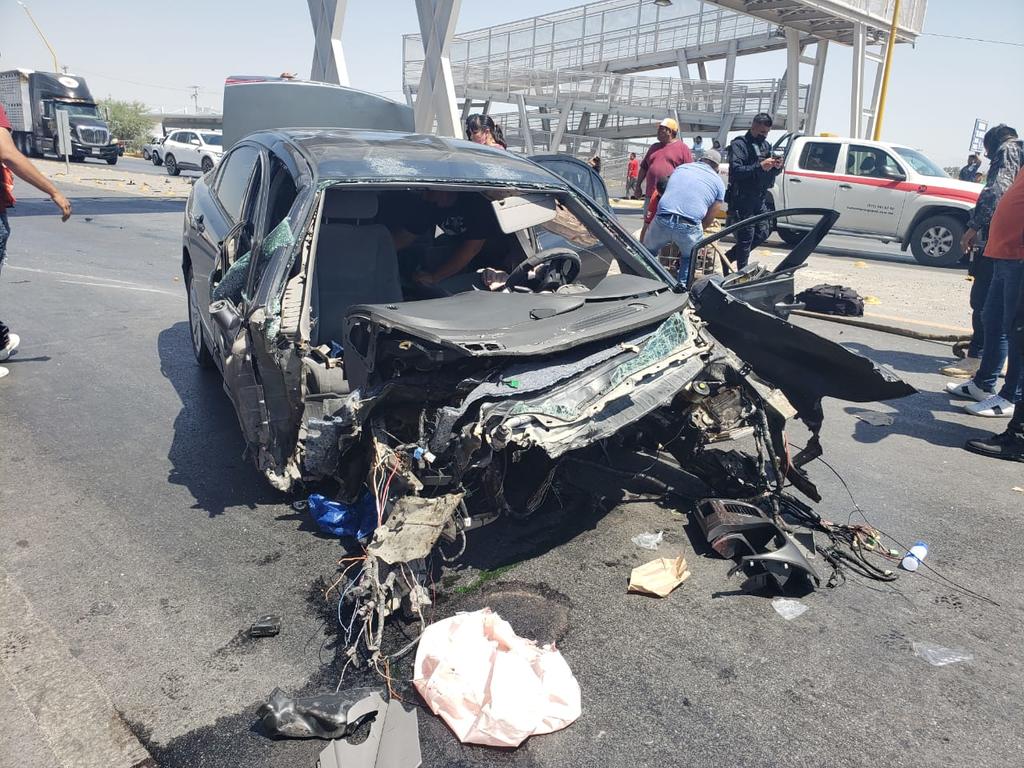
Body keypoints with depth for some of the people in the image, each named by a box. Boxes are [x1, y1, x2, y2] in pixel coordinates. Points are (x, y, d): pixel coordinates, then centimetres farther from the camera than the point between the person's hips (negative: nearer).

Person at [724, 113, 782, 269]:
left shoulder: (765, 145, 17)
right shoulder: (739, 144, -7)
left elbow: (772, 173, 20)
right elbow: (736, 170, -21)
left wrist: (777, 167, -2)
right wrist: (760, 166, -27)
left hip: (760, 199, 8)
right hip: (742, 199, -8)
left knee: (763, 233, 10)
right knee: (746, 237, -5)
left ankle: (729, 256, 23)